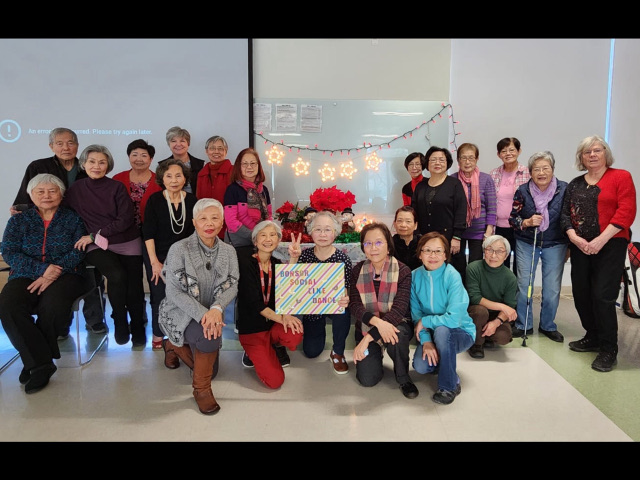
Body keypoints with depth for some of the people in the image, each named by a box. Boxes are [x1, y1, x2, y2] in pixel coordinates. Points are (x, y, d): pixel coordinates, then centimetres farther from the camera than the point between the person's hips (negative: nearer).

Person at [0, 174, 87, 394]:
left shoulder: (73, 219, 10)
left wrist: (53, 273, -18)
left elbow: (78, 252, -3)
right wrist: (42, 269, -15)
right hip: (25, 277, 2)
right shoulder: (18, 221, 15)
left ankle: (34, 359, -9)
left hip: (64, 275, -2)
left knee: (53, 304, -34)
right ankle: (42, 362, -22)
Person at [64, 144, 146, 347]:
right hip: (98, 247, 0)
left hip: (128, 243, 1)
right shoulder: (75, 189, 5)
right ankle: (120, 323, -6)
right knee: (117, 275, -29)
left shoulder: (116, 187, -1)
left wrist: (94, 235, -10)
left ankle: (138, 327, 17)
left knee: (134, 286, -9)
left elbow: (126, 219, -8)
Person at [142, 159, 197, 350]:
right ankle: (157, 334, 11)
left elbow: (194, 233, 4)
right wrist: (155, 262, -13)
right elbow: (148, 233, -7)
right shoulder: (154, 200, -5)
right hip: (157, 254, -1)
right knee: (160, 294, -9)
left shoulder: (191, 200, 0)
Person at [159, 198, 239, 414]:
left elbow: (232, 285, -11)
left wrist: (216, 309, -32)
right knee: (209, 337, -35)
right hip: (180, 313, -5)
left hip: (211, 315, 6)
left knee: (210, 370, 15)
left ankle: (174, 345, 42)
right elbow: (173, 291, -21)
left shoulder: (228, 251, -4)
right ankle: (201, 389, -9)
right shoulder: (179, 249, -18)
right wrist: (202, 314, -33)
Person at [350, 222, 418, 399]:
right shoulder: (357, 271, -3)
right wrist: (377, 321, -33)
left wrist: (368, 338, -29)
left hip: (395, 325, -2)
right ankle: (375, 355, 21)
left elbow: (398, 309, -21)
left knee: (397, 334, -38)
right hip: (366, 327, 2)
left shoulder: (402, 271, -11)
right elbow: (354, 305, -12)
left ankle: (403, 378, -8)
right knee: (367, 379, -15)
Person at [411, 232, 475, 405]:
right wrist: (426, 340, -20)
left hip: (461, 332, -4)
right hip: (431, 333, 4)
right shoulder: (415, 276, -8)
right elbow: (416, 313, -7)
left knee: (441, 330, -37)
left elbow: (453, 319, -29)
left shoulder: (452, 276, -22)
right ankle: (445, 364, 17)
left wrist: (425, 321, -20)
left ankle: (449, 386, -15)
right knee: (420, 366, -22)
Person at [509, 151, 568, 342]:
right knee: (524, 286, 2)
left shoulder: (564, 189, -6)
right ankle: (523, 325, 18)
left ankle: (548, 325, 22)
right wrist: (527, 222, -19)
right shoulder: (523, 191, -5)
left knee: (552, 289, 2)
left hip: (555, 245, 0)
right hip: (526, 244, 0)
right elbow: (513, 218, 0)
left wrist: (568, 246, 3)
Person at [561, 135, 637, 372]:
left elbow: (626, 212, -10)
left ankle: (608, 350, 4)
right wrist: (574, 238, -8)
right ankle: (593, 338, 25)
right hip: (580, 247, 5)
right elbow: (566, 214, 10)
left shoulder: (621, 177, -1)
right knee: (581, 294, 7)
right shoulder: (575, 184, 13)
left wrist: (600, 240, -17)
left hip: (610, 246, -5)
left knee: (603, 296, -9)